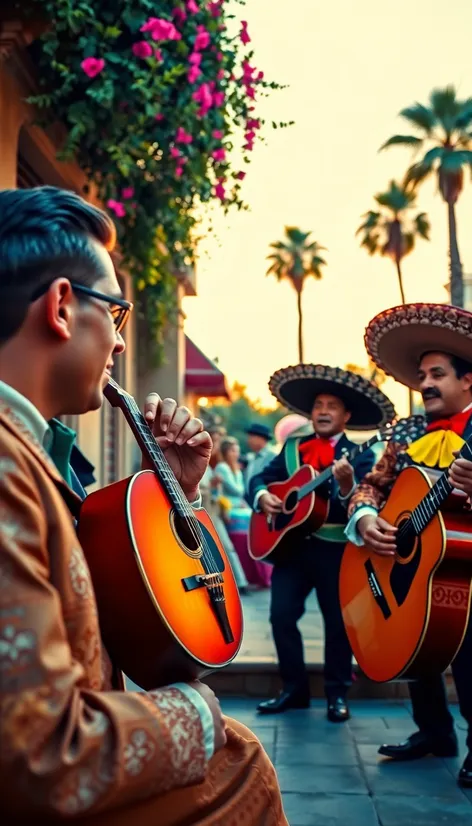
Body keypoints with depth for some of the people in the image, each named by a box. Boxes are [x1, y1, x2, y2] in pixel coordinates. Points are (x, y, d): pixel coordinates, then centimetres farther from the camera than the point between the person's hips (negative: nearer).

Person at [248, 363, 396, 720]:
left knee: (338, 621, 4)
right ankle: (294, 688, 17)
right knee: (282, 615, 2)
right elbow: (261, 477, 13)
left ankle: (337, 693, 19)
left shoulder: (360, 455, -4)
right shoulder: (292, 448, 12)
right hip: (291, 544, 4)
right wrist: (262, 495, -9)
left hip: (336, 549, -4)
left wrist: (346, 484, -37)